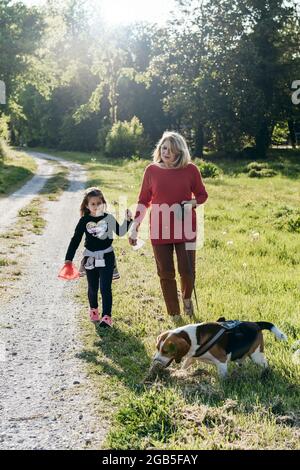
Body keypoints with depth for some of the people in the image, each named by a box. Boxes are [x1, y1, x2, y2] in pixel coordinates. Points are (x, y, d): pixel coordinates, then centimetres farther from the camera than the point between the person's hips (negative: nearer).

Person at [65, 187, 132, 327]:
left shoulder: (109, 218, -4)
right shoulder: (84, 221, -5)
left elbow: (120, 232, 6)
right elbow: (75, 240, -2)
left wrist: (127, 220, -9)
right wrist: (69, 259, -6)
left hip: (106, 258, -1)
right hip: (90, 258, 1)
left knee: (105, 288, -6)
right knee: (93, 288, 15)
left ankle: (106, 316, -1)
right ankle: (93, 310, 39)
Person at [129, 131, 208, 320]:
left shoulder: (190, 170, -3)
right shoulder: (152, 170, 0)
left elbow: (202, 195, 9)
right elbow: (143, 201, 7)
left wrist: (192, 203, -13)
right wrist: (135, 227, 3)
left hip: (185, 228, -1)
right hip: (160, 230, 1)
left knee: (187, 271, -3)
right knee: (166, 274, 5)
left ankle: (187, 298, 32)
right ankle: (175, 316, 18)